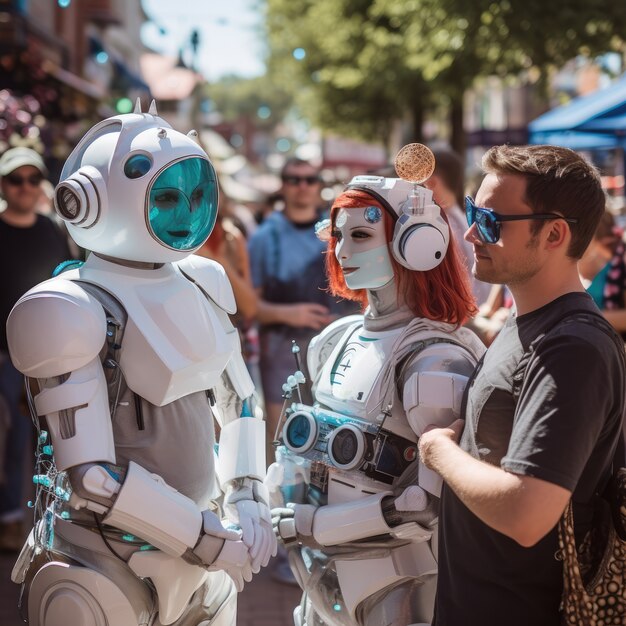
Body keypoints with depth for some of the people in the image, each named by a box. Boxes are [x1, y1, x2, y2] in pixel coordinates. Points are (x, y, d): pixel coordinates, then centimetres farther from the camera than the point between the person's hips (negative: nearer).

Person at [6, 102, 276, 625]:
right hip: (112, 569, -6)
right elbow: (91, 476, -21)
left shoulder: (201, 285, 5)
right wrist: (212, 542, -16)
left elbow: (239, 404, 17)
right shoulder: (74, 312, -17)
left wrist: (247, 502, 2)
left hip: (197, 561, 6)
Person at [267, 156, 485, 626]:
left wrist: (314, 524, -18)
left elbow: (435, 500, -22)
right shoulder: (338, 341, 5)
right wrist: (285, 486, 2)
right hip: (326, 576, 6)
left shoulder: (435, 357, -17)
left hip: (396, 587, -6)